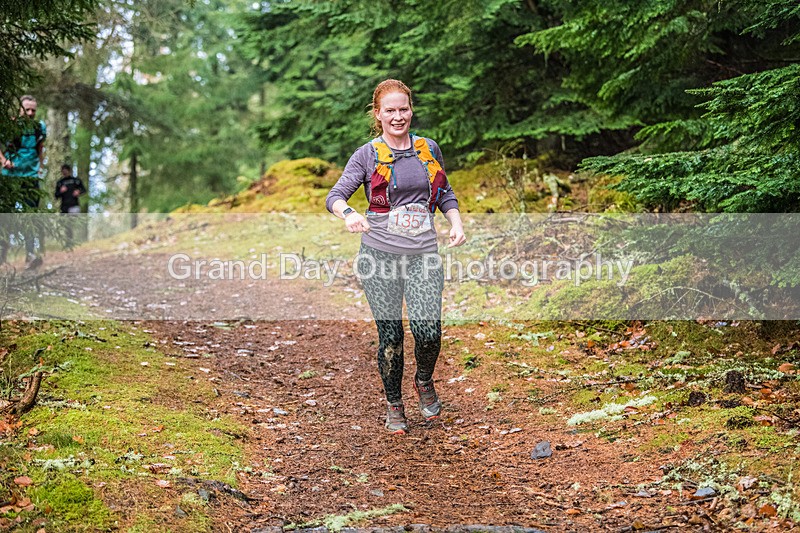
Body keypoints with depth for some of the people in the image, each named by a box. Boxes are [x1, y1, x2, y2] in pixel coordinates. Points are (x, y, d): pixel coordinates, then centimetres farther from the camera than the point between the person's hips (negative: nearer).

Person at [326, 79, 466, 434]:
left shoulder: (428, 149, 11)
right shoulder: (367, 155, 1)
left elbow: (445, 193, 21)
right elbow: (335, 196, -5)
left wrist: (456, 223, 2)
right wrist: (348, 214, -28)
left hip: (424, 255, 2)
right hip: (380, 255, -1)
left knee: (428, 331, -12)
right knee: (390, 336, 2)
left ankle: (424, 381, 20)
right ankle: (394, 405, 23)